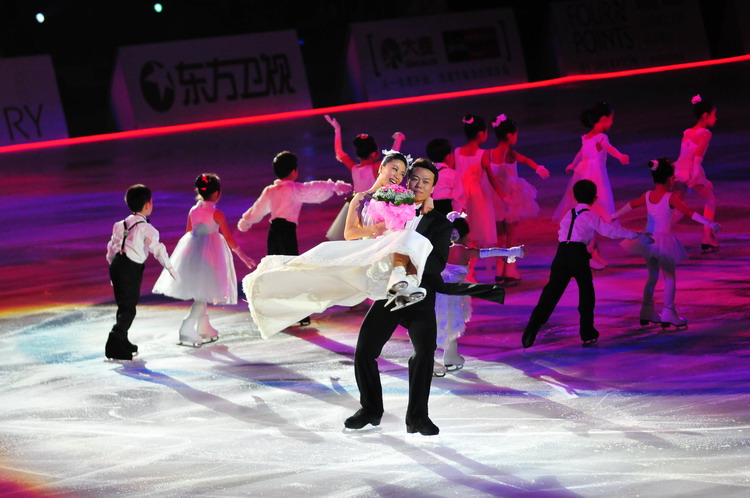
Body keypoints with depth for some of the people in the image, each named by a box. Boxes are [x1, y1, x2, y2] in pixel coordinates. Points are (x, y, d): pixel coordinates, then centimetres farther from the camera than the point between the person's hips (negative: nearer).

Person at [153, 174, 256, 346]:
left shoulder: (193, 211, 3)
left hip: (192, 251, 6)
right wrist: (242, 256, 0)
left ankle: (205, 329, 29)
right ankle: (187, 331, -13)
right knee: (203, 296, -4)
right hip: (209, 254, -6)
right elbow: (229, 238, -9)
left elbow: (188, 233, 11)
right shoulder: (216, 214, -12)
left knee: (201, 294, 18)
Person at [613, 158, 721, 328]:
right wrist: (709, 223, -22)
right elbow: (689, 212, -21)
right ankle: (668, 313, -1)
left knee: (652, 276, 19)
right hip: (664, 240, -6)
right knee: (670, 277, 3)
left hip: (648, 239, 6)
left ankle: (647, 312, 23)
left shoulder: (648, 196, 5)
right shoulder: (670, 198, -14)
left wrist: (616, 215, 38)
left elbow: (631, 205, 22)